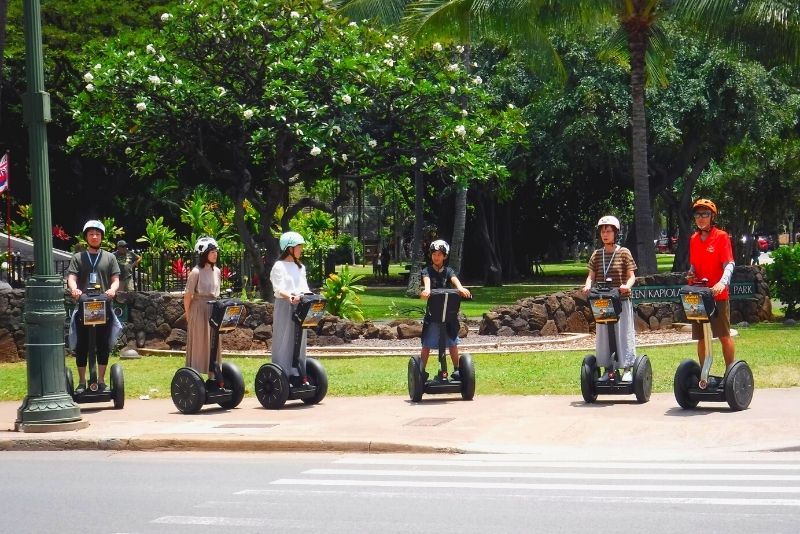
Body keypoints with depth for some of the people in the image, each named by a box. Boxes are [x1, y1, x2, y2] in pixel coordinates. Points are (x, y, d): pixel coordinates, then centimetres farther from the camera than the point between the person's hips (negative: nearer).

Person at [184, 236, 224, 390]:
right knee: (198, 344, -2)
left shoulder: (217, 271, 8)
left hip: (213, 311, 6)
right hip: (199, 310, -6)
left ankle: (212, 377, 15)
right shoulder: (196, 272, -12)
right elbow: (188, 296, -10)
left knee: (213, 345, 9)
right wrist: (188, 315, -8)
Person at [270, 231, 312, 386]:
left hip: (300, 306, 7)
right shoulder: (279, 266, -5)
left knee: (299, 342, 8)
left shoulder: (300, 267, 17)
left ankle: (299, 376, 13)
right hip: (284, 306, -7)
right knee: (284, 341, -5)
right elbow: (279, 289, -16)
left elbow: (304, 288, 11)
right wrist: (290, 297, -35)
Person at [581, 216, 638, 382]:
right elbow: (591, 276, 7)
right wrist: (588, 286, -14)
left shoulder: (624, 253, -2)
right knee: (603, 335, 7)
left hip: (622, 301, -4)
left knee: (624, 334, 0)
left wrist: (627, 285, -24)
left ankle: (627, 369, 7)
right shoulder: (597, 254, 8)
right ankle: (607, 369, 15)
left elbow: (631, 276, -4)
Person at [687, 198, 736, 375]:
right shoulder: (693, 239, 12)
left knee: (724, 336, -2)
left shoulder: (721, 237, -5)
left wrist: (722, 283, -30)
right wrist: (691, 273, -2)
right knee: (701, 338, 8)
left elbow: (729, 264, -13)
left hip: (718, 295, -5)